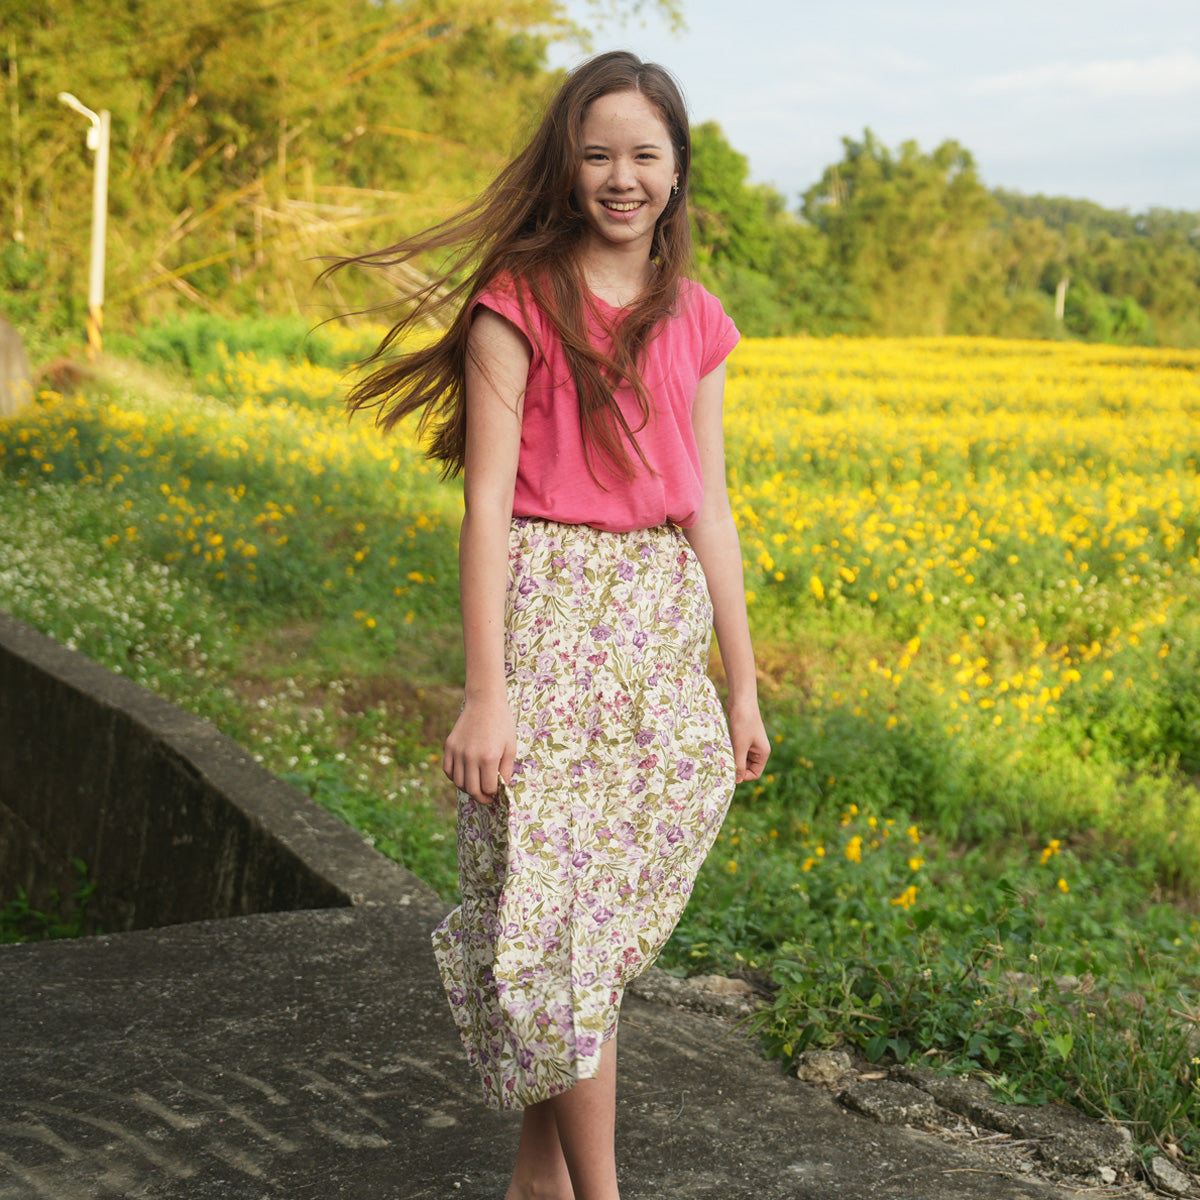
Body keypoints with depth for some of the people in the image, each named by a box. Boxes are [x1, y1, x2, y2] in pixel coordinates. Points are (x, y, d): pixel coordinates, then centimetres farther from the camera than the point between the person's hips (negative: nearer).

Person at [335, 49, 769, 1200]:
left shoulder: (693, 325, 11)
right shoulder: (519, 305, -5)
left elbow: (708, 509, 12)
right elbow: (487, 501, -9)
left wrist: (742, 689, 11)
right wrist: (484, 693, -16)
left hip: (662, 624, 5)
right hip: (550, 612, -5)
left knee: (599, 915, 9)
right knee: (556, 913, -4)